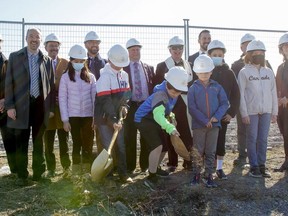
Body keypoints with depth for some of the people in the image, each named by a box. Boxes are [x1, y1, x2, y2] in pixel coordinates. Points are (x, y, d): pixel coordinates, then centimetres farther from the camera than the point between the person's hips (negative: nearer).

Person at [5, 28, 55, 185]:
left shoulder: (47, 60, 7)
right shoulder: (15, 57, 3)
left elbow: (51, 85, 6)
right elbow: (9, 83, 0)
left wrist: (51, 107, 2)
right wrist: (10, 106, -8)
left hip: (41, 105, 2)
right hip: (21, 106, -1)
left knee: (38, 141, 11)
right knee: (21, 142, 4)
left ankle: (38, 172, 23)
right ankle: (22, 175, 17)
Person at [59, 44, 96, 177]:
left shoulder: (90, 77, 4)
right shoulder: (65, 77, 0)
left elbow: (95, 97, 3)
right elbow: (62, 99, -1)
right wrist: (65, 119, -6)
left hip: (88, 115, 1)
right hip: (73, 116, -1)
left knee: (88, 144, 5)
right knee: (77, 143, 6)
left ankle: (86, 170, 17)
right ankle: (76, 171, 16)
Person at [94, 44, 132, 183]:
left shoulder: (124, 75, 8)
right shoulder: (105, 77, -17)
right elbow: (105, 101, -23)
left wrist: (125, 106, -2)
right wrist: (113, 120, -27)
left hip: (118, 117, 6)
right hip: (105, 118, -6)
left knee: (121, 146, 9)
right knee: (108, 148, -1)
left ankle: (123, 174, 19)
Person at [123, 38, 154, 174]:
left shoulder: (149, 68, 11)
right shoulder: (122, 67, 2)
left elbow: (154, 86, 9)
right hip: (130, 106, -2)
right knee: (129, 138, 3)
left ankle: (145, 165, 19)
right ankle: (130, 166, 14)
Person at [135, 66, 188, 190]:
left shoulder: (172, 93, -5)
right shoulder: (160, 95, -34)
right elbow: (158, 115, -51)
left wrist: (171, 115, -4)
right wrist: (170, 128, -64)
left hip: (154, 121, 9)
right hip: (143, 120, -9)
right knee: (157, 146, -23)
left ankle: (154, 169, 38)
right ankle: (151, 178, -12)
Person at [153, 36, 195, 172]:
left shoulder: (189, 65, 13)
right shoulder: (162, 66, 4)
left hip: (186, 105, 2)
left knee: (188, 134, 0)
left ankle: (189, 161, 12)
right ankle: (172, 163, 14)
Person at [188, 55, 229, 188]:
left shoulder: (217, 87, 3)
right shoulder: (193, 88, -2)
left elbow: (225, 103, 2)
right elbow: (192, 108, -8)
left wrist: (217, 117, -14)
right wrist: (205, 121, -15)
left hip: (214, 124, 2)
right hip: (198, 125, -2)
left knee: (211, 152, 8)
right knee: (198, 151, 7)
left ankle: (208, 176, 17)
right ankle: (196, 175, 20)